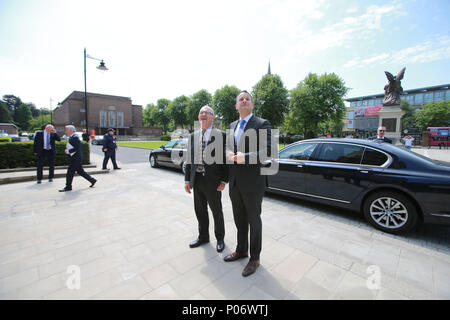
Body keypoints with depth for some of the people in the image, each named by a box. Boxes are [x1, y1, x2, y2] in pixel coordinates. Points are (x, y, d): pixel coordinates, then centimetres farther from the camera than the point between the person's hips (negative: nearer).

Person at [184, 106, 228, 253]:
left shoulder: (221, 135, -7)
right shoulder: (193, 136, 9)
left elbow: (225, 159, -8)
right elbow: (189, 159, 9)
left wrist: (224, 180, -13)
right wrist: (187, 179, 5)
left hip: (212, 180, -5)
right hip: (197, 180, 5)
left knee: (217, 211, 12)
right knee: (200, 210, 18)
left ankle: (220, 239, 34)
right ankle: (203, 237, 40)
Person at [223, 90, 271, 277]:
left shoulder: (262, 124, -7)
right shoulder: (232, 126, 12)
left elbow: (267, 152, -16)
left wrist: (245, 157, -24)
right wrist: (228, 154, -5)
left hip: (252, 181, -6)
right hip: (235, 181, 6)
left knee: (254, 220, 11)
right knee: (239, 219, 20)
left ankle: (254, 258, 31)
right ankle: (241, 250, 42)